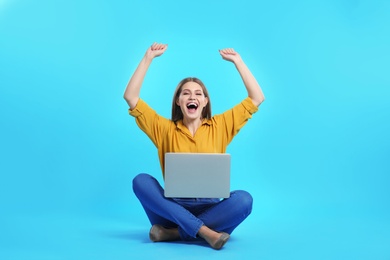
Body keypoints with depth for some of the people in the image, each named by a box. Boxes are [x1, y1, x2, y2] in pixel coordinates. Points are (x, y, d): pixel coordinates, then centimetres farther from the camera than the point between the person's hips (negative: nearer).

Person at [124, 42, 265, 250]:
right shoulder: (165, 129, 7)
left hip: (210, 208, 0)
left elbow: (257, 98, 6)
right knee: (141, 181, -26)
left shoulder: (219, 126, 8)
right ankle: (204, 232, -34)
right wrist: (148, 58, 0)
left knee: (243, 199, -30)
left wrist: (237, 61, 4)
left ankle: (173, 233, -26)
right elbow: (130, 97, 1)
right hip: (173, 208, 0)